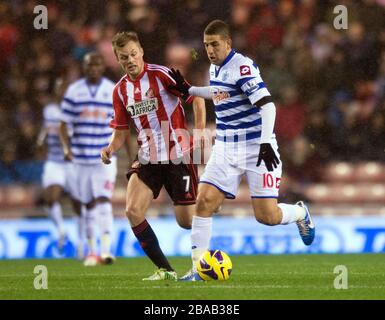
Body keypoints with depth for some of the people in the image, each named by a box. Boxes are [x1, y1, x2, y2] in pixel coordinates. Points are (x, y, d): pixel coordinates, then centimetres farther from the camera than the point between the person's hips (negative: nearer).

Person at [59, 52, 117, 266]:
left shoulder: (114, 92, 1)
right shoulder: (74, 92, 3)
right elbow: (65, 123, 5)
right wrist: (67, 148, -10)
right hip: (81, 158, 2)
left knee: (104, 200, -15)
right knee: (89, 204, 10)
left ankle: (106, 249, -20)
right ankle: (92, 251, 20)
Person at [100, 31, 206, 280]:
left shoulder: (161, 74, -10)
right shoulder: (121, 90, 6)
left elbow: (196, 98, -5)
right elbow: (122, 131, 14)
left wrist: (201, 130, -16)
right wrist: (111, 149, -7)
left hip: (178, 156, -5)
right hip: (148, 158, 5)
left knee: (186, 221, -5)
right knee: (133, 211, -15)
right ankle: (165, 270, -3)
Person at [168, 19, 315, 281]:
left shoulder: (243, 67, -17)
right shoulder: (216, 69, 9)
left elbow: (267, 105, -21)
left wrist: (266, 143, -28)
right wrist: (188, 90, 26)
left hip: (256, 149, -7)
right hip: (226, 149, 7)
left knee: (267, 216, -8)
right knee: (204, 202, -9)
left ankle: (300, 213, 27)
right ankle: (198, 269, -6)